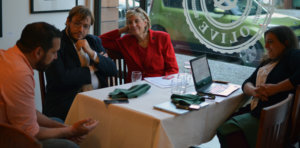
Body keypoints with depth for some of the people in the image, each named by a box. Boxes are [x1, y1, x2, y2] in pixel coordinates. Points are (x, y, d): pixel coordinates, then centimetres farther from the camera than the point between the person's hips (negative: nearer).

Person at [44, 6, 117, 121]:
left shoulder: (94, 41, 15)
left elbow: (113, 70, 8)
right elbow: (60, 78, -16)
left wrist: (91, 53, -8)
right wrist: (92, 69, -3)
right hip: (67, 102, -6)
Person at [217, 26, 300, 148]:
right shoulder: (267, 62, 20)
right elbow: (246, 84, 16)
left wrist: (276, 88, -23)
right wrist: (253, 90, -8)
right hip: (255, 111, 8)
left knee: (227, 129, -19)